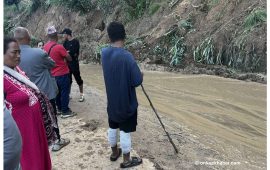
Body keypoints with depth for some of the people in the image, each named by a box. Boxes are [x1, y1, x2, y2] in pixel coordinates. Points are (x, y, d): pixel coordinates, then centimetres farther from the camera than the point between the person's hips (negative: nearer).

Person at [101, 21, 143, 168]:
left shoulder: (104, 53, -5)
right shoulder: (127, 56, -25)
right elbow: (137, 81, -21)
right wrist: (140, 75, -2)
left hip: (112, 100, 6)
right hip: (127, 102, -6)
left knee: (113, 127, 21)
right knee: (125, 131, 8)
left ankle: (114, 153, 41)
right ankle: (127, 160, 26)